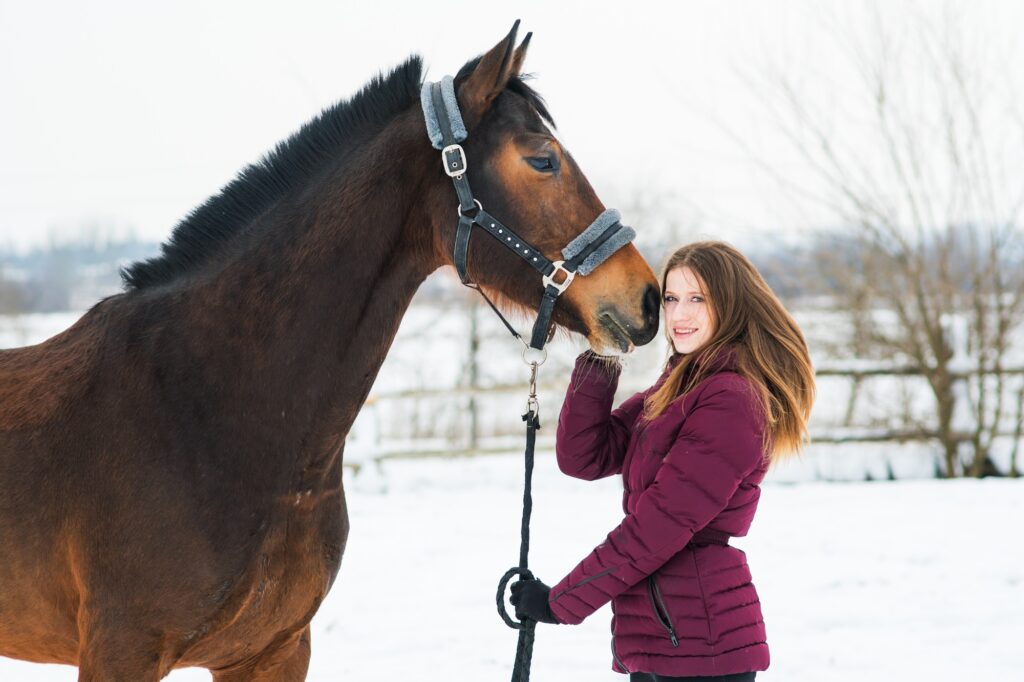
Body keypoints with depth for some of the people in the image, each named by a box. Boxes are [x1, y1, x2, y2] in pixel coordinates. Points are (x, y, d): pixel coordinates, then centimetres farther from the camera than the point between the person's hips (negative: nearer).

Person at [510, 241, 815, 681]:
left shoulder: (731, 400, -14)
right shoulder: (674, 390, 16)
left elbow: (661, 522, -18)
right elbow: (584, 457, 9)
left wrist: (561, 601, -12)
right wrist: (598, 365, -4)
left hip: (698, 642, -9)